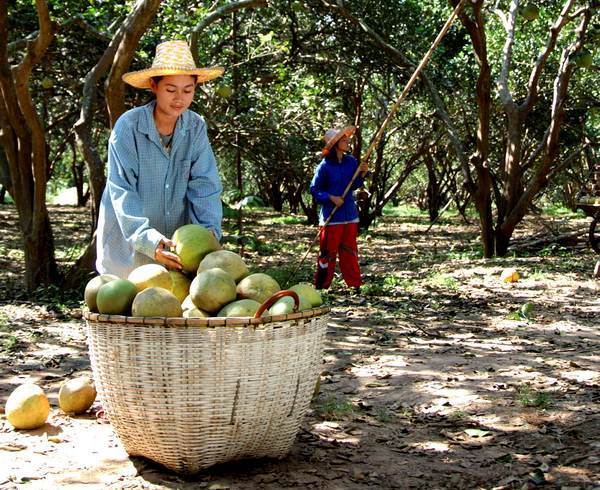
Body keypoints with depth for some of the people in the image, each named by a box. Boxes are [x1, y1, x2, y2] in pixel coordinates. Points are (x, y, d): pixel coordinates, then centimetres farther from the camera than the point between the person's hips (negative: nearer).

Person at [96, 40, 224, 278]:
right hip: (128, 247, -3)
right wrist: (148, 239, -33)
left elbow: (204, 184, -7)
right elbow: (122, 193, -19)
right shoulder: (128, 126, -14)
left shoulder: (196, 127, -3)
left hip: (175, 245, 3)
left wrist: (209, 229, -25)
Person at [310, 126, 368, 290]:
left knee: (349, 251, 12)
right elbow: (314, 190, -7)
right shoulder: (325, 166, -11)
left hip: (350, 215, 5)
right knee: (328, 252, 0)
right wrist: (331, 198, -17)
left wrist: (362, 174, -4)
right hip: (331, 216, -5)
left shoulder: (351, 162, 4)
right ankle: (321, 285, 9)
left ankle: (354, 283, 18)